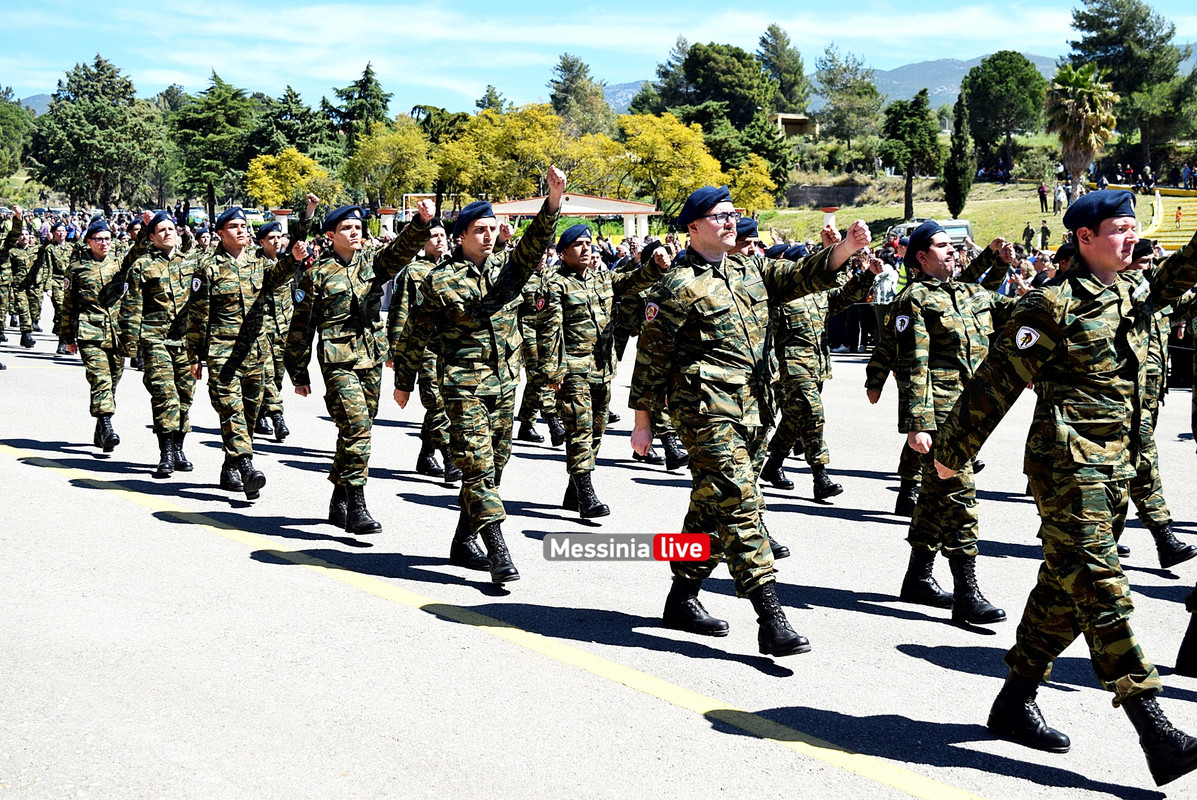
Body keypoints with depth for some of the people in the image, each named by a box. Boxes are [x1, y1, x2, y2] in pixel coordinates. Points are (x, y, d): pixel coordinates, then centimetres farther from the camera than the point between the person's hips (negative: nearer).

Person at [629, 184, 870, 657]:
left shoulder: (750, 270, 16)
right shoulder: (678, 287, -5)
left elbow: (803, 277, 6)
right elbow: (651, 356, -3)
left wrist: (847, 247, -12)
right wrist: (643, 421, -3)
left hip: (752, 409, 8)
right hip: (707, 410, -8)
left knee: (714, 507, 14)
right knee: (738, 504, -13)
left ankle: (682, 600, 27)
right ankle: (772, 620, -17)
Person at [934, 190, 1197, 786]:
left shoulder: (1135, 293, 13)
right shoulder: (1053, 305, -10)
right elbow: (999, 380, -8)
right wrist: (952, 450, -3)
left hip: (1113, 468, 9)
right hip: (1068, 466, -9)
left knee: (1066, 589, 13)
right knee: (1102, 593, -10)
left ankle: (1014, 703, 25)